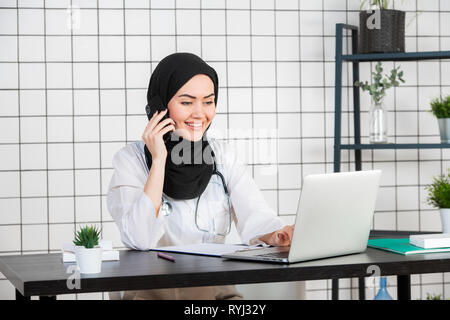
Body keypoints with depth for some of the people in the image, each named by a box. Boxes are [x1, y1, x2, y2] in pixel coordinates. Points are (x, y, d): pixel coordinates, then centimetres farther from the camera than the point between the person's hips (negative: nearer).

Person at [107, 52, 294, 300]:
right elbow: (140, 240, -17)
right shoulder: (132, 159, -4)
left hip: (216, 290, 2)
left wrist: (275, 235, -27)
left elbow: (255, 216, -5)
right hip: (151, 291, -2)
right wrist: (159, 160, -15)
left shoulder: (223, 156, 8)